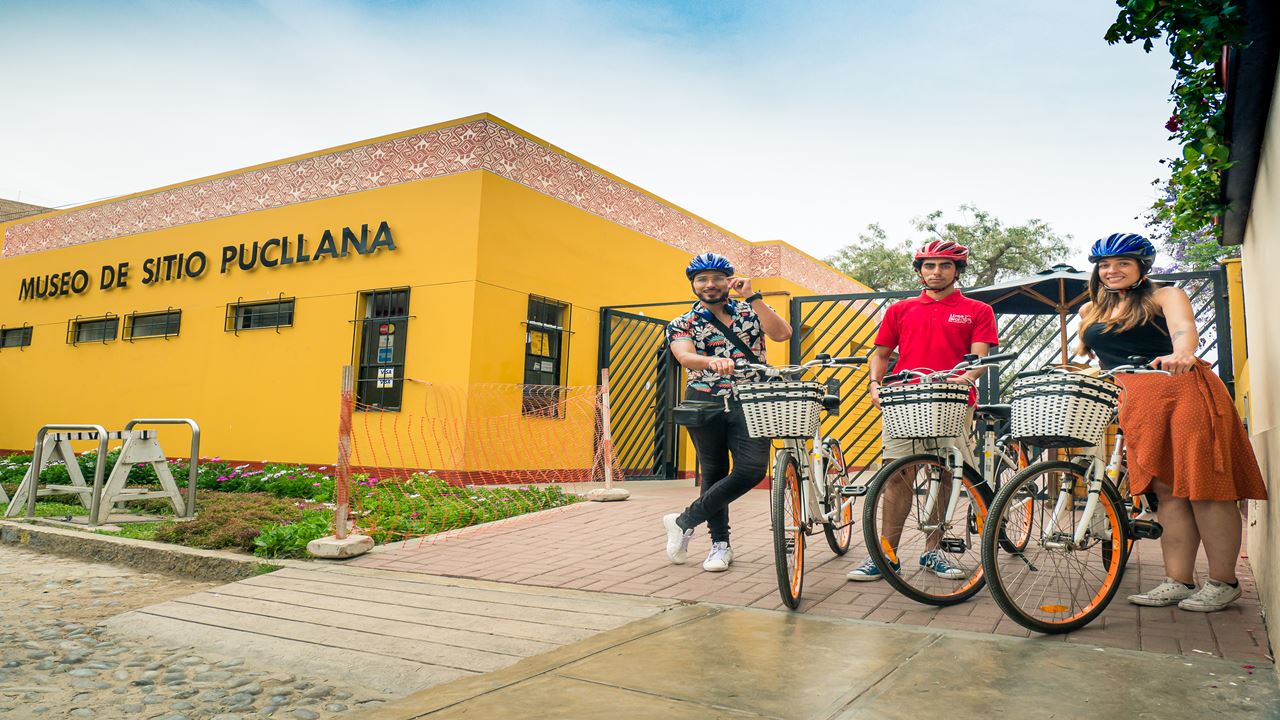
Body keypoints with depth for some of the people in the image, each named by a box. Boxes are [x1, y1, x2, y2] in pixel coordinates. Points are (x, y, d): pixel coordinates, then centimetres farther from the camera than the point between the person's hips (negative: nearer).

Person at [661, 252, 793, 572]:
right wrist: (712, 361, -41)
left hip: (749, 403, 1)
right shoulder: (682, 324, 3)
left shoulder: (749, 311, 8)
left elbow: (782, 333, -10)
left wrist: (752, 297, -15)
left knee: (752, 469, -15)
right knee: (713, 473, 6)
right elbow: (685, 356, -18)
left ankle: (685, 521, -1)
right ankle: (720, 543, 24)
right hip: (705, 403, 0)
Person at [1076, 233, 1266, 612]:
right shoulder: (1090, 311, 17)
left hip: (1184, 392, -5)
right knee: (1166, 491, 6)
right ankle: (1177, 581, 9)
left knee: (1202, 487, -3)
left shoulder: (1163, 296, 0)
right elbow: (1081, 353, 31)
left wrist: (1180, 354, -40)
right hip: (1137, 403, 5)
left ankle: (1223, 582, 7)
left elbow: (1184, 327, -20)